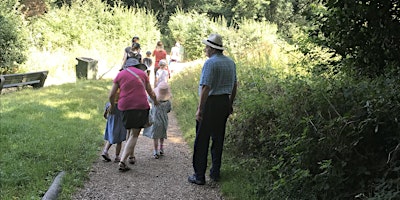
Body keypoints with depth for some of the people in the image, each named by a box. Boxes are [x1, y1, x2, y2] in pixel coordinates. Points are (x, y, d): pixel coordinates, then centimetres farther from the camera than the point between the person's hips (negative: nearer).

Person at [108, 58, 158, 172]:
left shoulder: (120, 75, 9)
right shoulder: (142, 73, 8)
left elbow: (111, 95, 5)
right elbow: (151, 93, 14)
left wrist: (112, 106, 25)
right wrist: (155, 101, 34)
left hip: (125, 107, 2)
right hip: (141, 107, -2)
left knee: (129, 131, 24)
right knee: (134, 135, 0)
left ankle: (131, 156, 31)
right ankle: (122, 161, -11)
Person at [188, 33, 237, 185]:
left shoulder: (210, 63, -14)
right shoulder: (230, 62, 11)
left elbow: (206, 87, -20)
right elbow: (234, 85, 17)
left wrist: (200, 109, -17)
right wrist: (230, 104, 24)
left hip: (210, 103, -8)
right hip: (224, 102, 8)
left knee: (202, 140, -1)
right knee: (218, 138, 15)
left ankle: (199, 175, 2)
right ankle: (215, 172, 21)